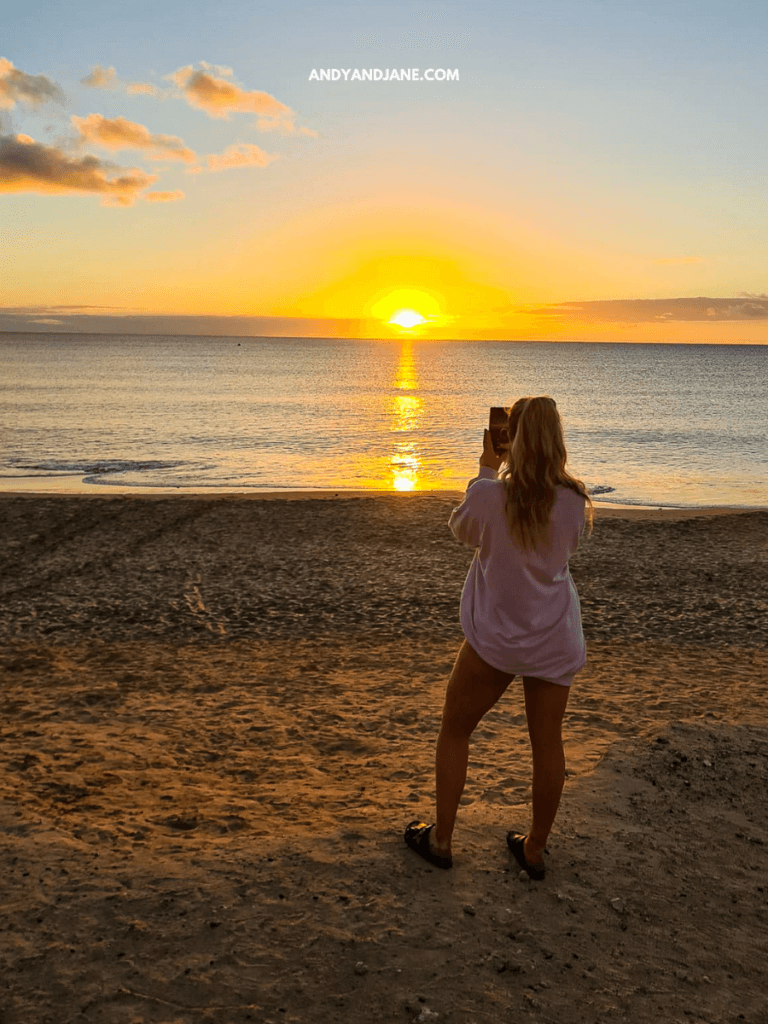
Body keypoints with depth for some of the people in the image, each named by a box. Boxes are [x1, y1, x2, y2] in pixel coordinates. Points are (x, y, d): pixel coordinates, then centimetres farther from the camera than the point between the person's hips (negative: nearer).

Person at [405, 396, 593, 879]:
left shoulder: (489, 494, -19)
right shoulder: (575, 500, -10)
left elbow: (461, 529, 3)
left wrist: (487, 470, 8)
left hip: (496, 637, -3)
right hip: (557, 640, 3)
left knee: (455, 730, 17)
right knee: (548, 743, 16)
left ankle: (441, 839, 27)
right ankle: (535, 848, 32)